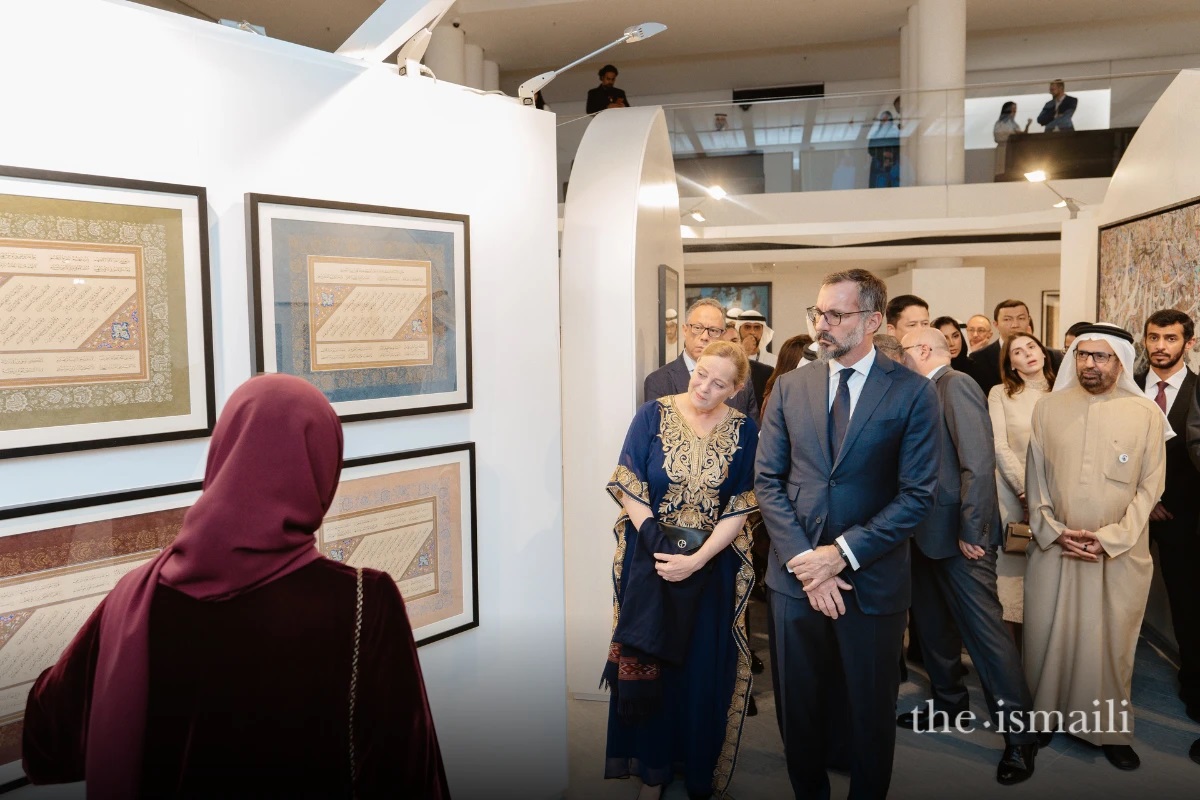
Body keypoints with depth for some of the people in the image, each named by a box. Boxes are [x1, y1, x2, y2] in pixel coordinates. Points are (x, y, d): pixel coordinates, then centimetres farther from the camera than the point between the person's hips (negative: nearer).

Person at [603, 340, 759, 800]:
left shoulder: (743, 431, -4)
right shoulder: (653, 415, -6)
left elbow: (740, 508, -7)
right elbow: (629, 489, -8)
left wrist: (696, 560, -17)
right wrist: (660, 548, -16)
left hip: (712, 566, 1)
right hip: (650, 559, 0)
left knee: (705, 669, 10)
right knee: (647, 663, 10)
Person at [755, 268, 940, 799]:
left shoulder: (912, 392, -7)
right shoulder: (789, 387, 2)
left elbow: (917, 495, -10)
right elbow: (767, 481, 0)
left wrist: (843, 553, -16)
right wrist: (804, 558, -11)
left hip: (872, 581, -2)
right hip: (795, 576, 2)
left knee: (871, 714, 15)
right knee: (800, 709, 16)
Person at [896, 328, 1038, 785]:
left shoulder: (956, 385, -15)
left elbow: (978, 461, -22)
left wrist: (971, 532, -21)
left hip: (959, 536, -9)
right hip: (931, 533, 9)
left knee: (984, 628, -2)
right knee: (933, 621, 19)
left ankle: (1018, 732, 11)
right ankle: (948, 702, 37)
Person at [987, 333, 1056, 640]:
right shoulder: (1000, 393, 2)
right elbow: (999, 447, -4)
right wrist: (1027, 493, -11)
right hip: (1014, 496, -2)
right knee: (1016, 568, 0)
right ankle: (1017, 658, 13)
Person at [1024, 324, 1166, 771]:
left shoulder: (1147, 414, -2)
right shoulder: (1047, 409, 3)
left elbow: (1149, 487, -3)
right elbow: (1035, 479, 3)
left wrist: (1108, 539, -12)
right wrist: (1054, 532, -8)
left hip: (1120, 553, -1)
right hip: (1053, 548, 1)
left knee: (1111, 643, 9)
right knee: (1047, 637, 9)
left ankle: (1110, 730, 26)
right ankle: (1043, 716, 26)